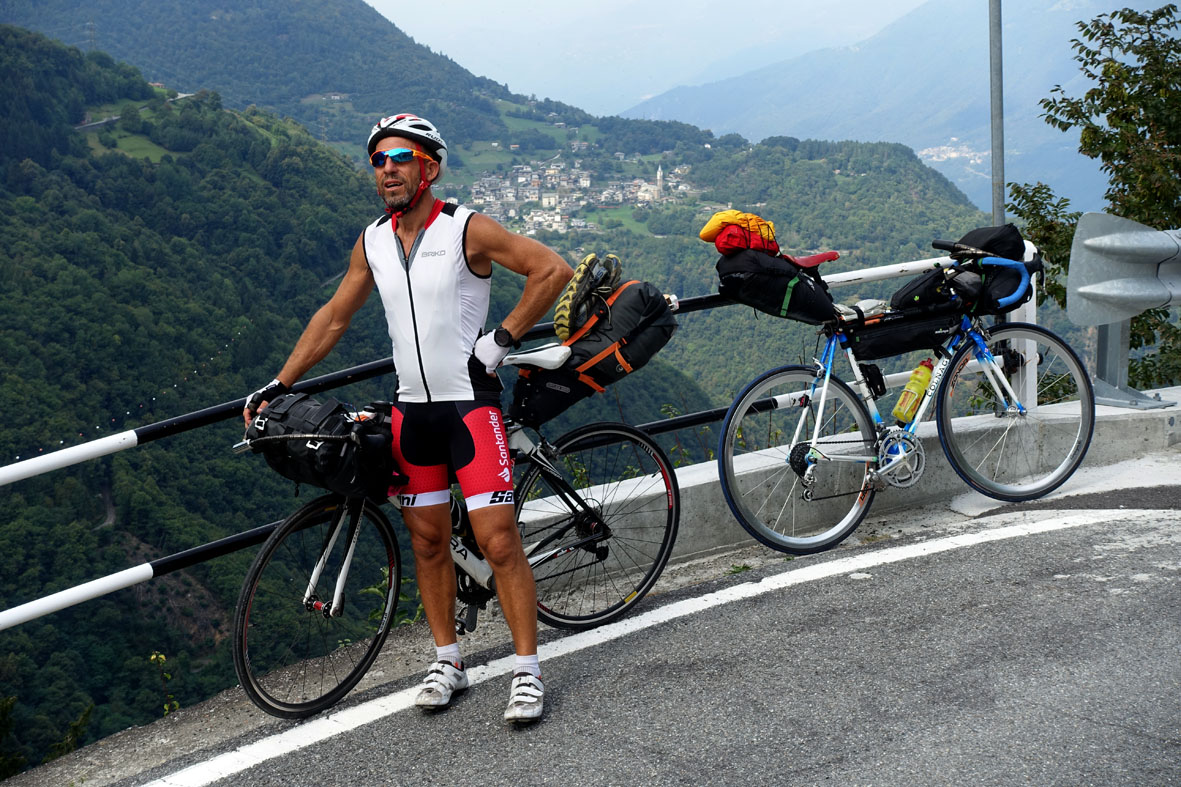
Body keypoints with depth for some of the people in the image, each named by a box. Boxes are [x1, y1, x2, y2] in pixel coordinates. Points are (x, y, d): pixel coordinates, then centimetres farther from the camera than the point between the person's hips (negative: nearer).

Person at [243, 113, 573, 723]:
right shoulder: (372, 242, 7)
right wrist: (277, 386, 13)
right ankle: (447, 662, 25)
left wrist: (503, 337, -12)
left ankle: (527, 671, 2)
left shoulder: (467, 230, -9)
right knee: (427, 541, 11)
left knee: (498, 541, -8)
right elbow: (332, 318, 15)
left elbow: (553, 270, -11)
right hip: (411, 409, 5)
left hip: (470, 404, -5)